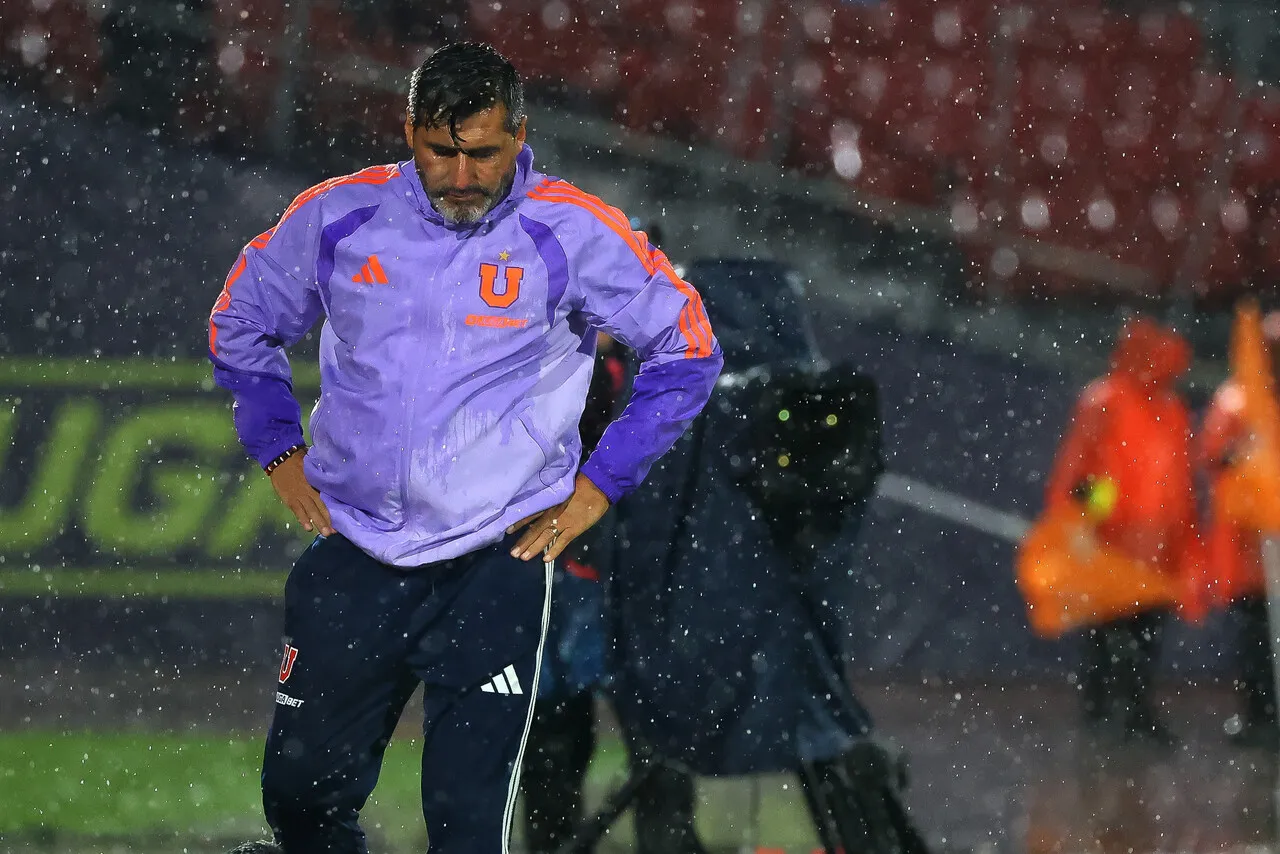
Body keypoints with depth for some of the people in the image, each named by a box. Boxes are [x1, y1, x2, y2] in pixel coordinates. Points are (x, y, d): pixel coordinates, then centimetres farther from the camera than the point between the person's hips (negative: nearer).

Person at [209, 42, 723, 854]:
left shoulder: (572, 234, -7)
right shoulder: (340, 217, 0)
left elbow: (687, 350, 4)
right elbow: (241, 323, 18)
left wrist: (600, 485, 1)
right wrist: (280, 453, 10)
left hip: (498, 563, -3)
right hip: (355, 556, 3)